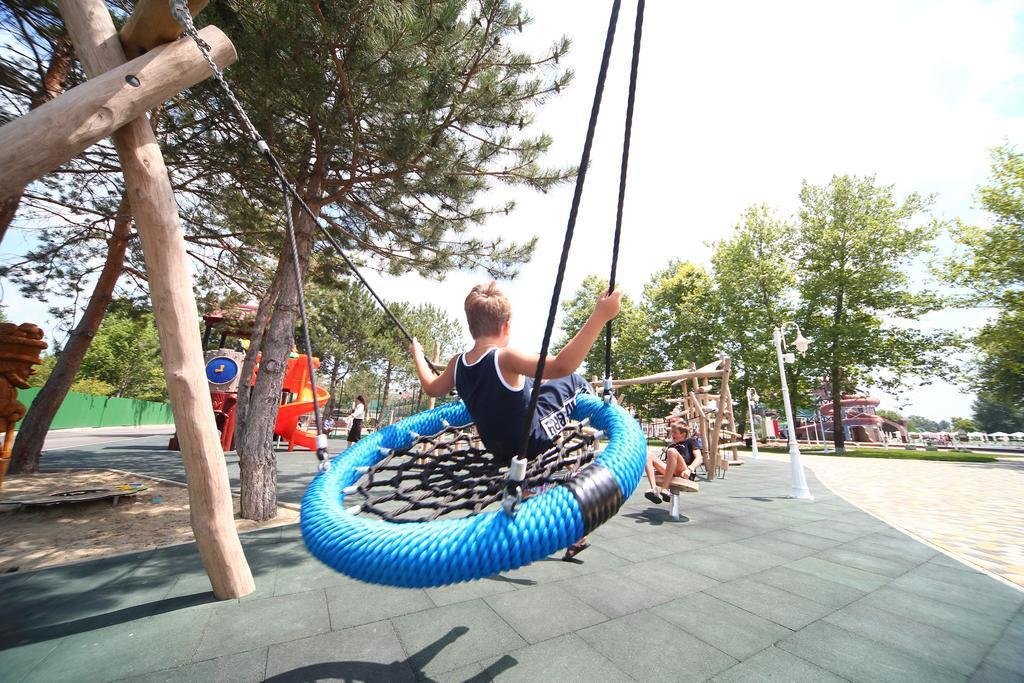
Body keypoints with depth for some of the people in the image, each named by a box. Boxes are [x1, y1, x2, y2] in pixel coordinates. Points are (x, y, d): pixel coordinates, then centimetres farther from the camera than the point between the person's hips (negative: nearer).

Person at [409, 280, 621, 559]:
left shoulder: (457, 364, -5)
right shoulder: (505, 358, -28)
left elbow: (432, 388, 16)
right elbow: (561, 366, -43)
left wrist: (417, 355, 32)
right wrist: (600, 316, -44)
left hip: (505, 451, 7)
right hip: (536, 438, -6)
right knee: (573, 382, 4)